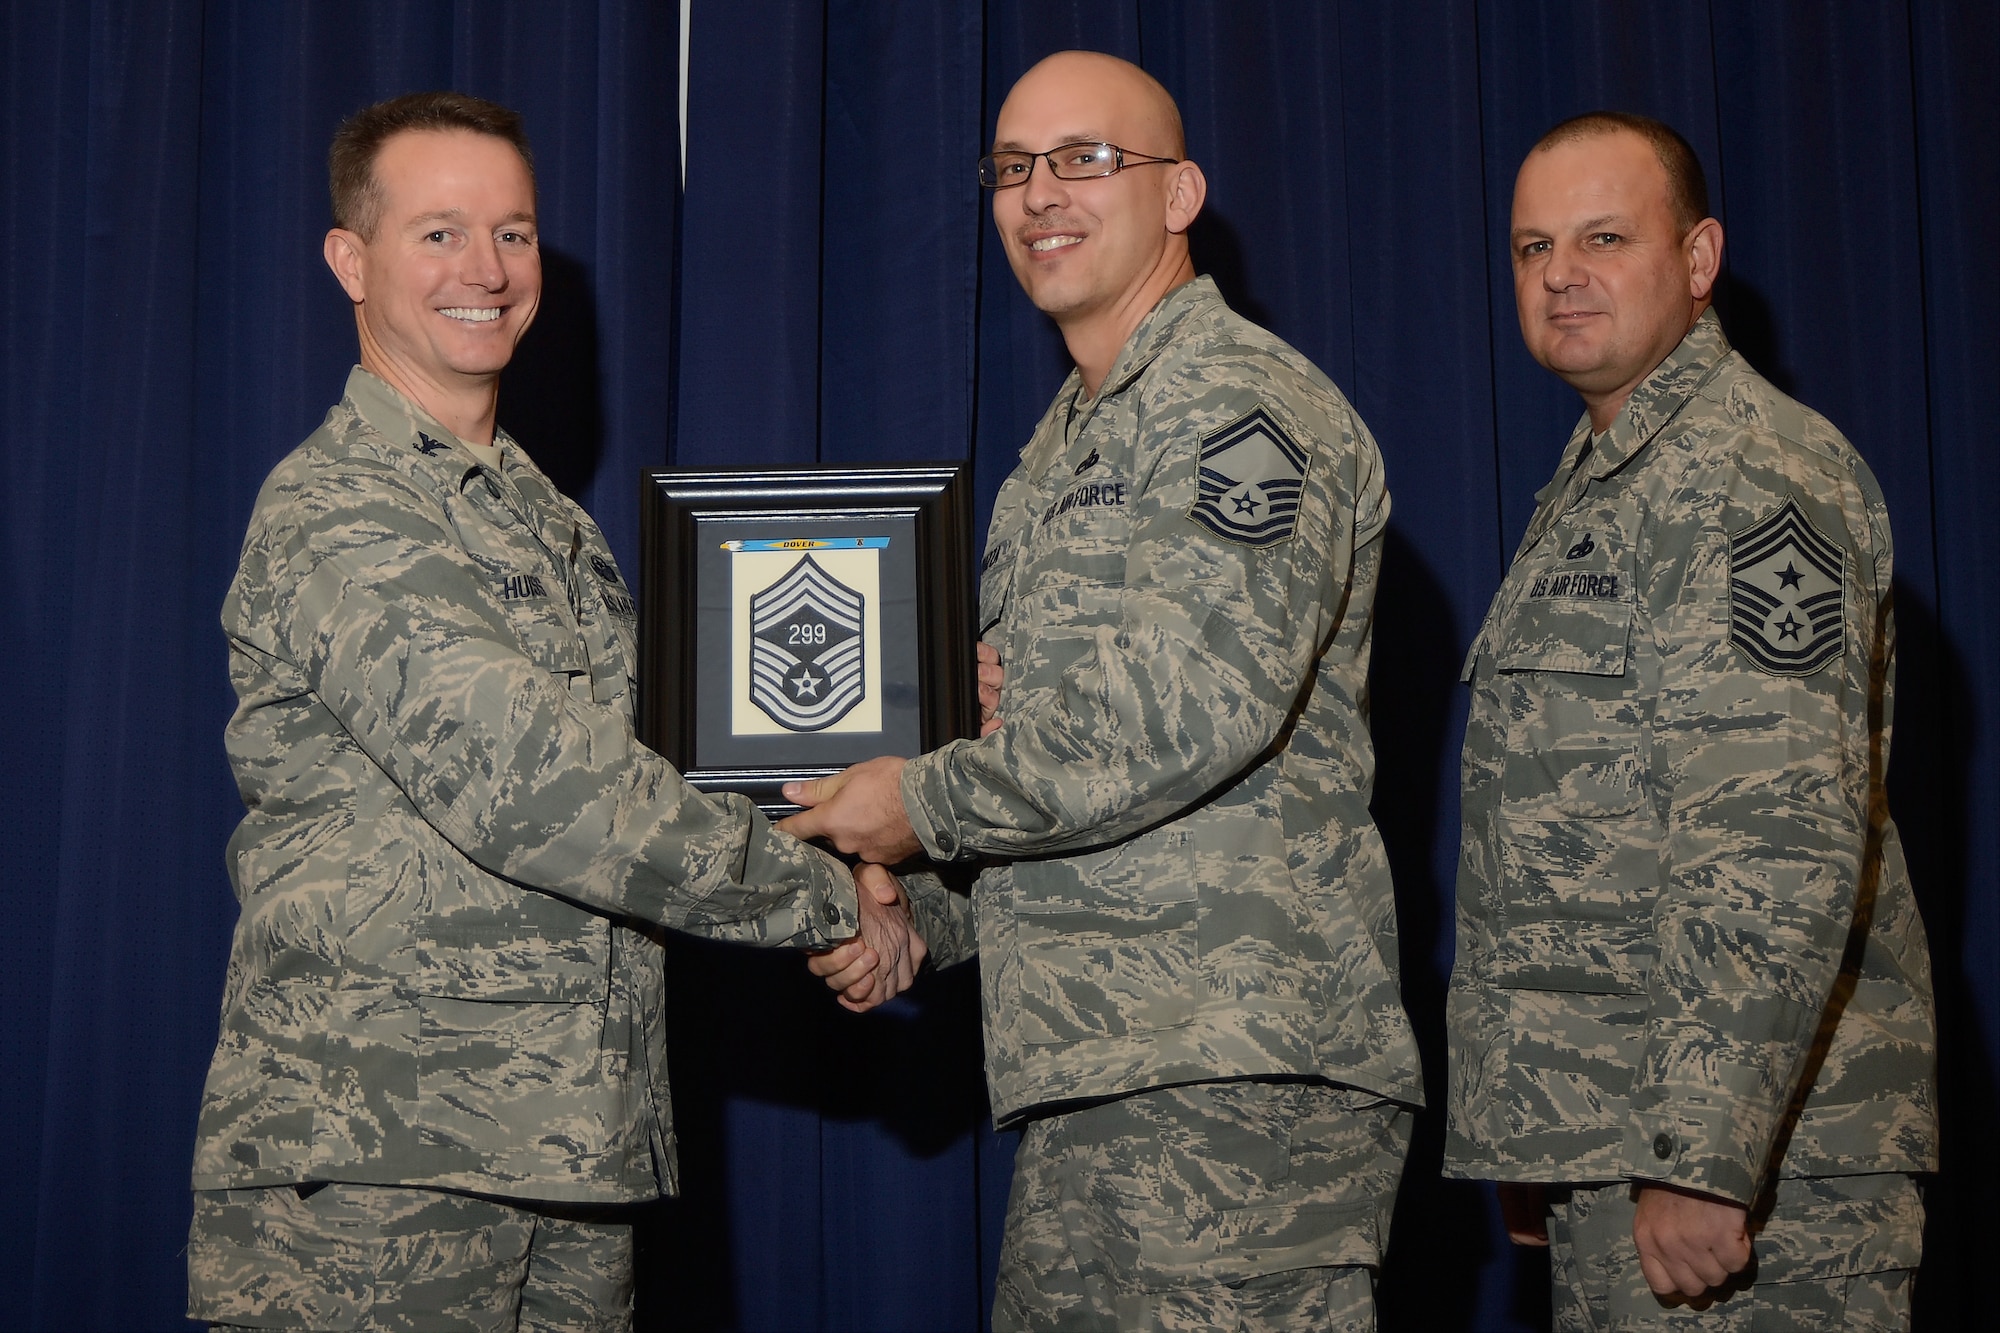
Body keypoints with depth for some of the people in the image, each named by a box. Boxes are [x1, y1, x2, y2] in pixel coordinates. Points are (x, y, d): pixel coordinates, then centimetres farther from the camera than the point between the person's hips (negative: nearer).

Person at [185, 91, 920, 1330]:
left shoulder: (543, 513, 19)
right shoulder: (336, 519, -11)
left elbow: (615, 774, 20)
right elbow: (533, 793, -20)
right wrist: (828, 897, -12)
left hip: (571, 1145, 8)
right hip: (374, 1160, -8)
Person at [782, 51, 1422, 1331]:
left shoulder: (1243, 409, -8)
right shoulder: (1061, 447, 23)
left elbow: (1196, 708, -23)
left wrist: (927, 804, -12)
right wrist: (925, 917, 10)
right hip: (1089, 1078, 9)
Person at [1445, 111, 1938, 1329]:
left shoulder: (1747, 474, -12)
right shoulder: (1598, 484, 20)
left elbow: (1783, 840, -22)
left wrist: (1701, 1157, -26)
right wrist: (1542, 1143, 21)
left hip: (1737, 1151, -10)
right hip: (1609, 1140, 10)